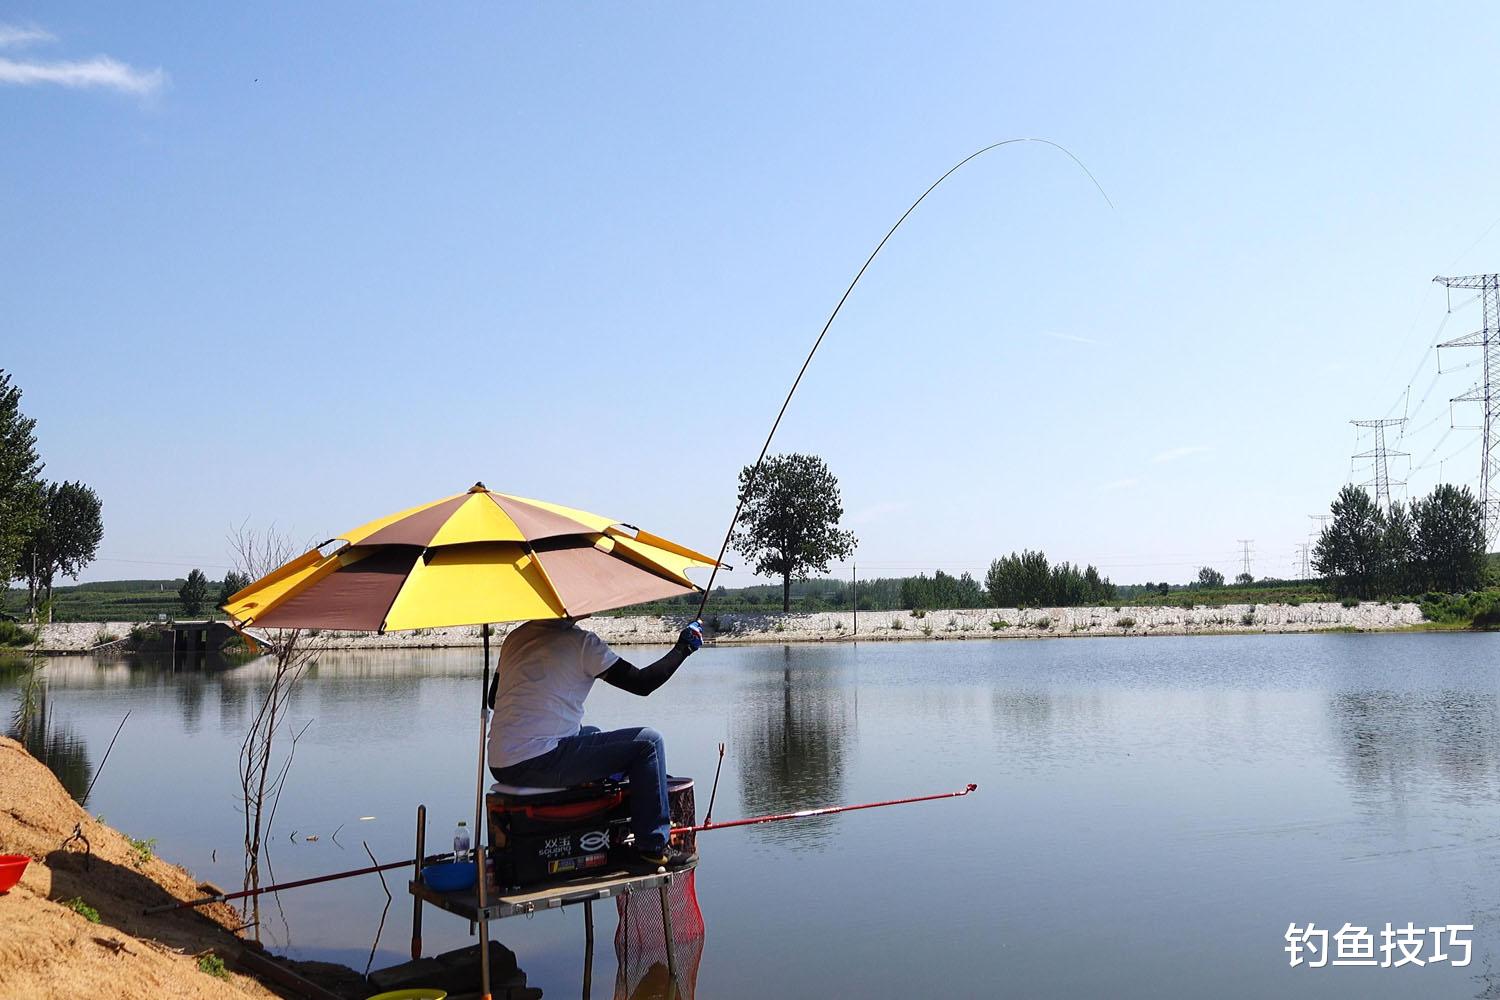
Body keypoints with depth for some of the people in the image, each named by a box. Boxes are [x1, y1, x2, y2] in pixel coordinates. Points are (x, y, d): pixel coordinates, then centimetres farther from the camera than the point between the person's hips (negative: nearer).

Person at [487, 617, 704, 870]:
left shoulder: (515, 637, 15)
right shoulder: (580, 641, -8)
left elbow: (493, 699, 25)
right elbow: (642, 683, -7)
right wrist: (682, 648, 6)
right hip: (538, 764, -9)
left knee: (592, 734, 33)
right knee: (648, 742, -2)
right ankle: (654, 848, 3)